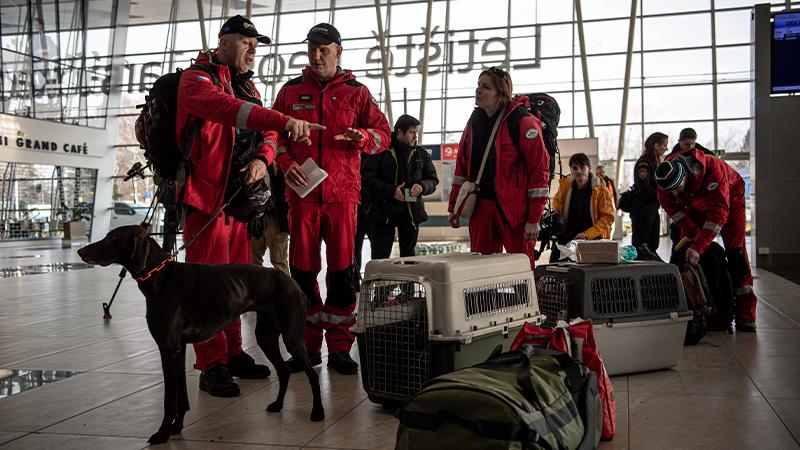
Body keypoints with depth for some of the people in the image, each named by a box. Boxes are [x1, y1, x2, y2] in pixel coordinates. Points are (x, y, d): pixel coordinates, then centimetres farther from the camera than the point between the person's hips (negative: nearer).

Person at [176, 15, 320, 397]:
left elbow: (265, 129, 17)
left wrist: (262, 158, -8)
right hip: (205, 194, -7)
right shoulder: (196, 79, -7)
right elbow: (227, 109, -28)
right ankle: (212, 366, 0)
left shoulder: (247, 85, 20)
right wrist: (284, 121, -42)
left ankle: (233, 353, 20)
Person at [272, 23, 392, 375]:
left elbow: (383, 132, 7)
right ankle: (308, 345, 14)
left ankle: (339, 347, 9)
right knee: (302, 270, 3)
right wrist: (286, 164, -5)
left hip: (342, 192, -1)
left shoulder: (356, 92, 10)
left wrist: (362, 137, -15)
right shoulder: (291, 92, 13)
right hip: (301, 191, 1)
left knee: (342, 271, -1)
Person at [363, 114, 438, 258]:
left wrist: (422, 186, -12)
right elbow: (368, 179, -9)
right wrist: (391, 191, -20)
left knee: (408, 256, 11)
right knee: (379, 258, -1)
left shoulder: (421, 154, 9)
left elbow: (433, 180, 11)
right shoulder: (381, 151, -4)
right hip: (384, 212, -4)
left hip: (411, 212, 4)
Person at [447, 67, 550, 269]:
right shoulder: (475, 120, 11)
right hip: (481, 205, 6)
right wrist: (453, 207, 16)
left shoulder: (522, 122, -10)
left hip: (513, 208, -6)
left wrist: (534, 219, -14)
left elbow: (539, 169, -12)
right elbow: (462, 165, 18)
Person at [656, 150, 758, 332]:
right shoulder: (665, 179, -29)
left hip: (729, 200, -4)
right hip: (696, 205, 4)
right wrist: (692, 235, -23)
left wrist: (698, 246, -47)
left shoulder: (714, 170, -43)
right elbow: (672, 208, -16)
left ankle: (745, 314, -9)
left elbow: (718, 213, -43)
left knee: (736, 252, -11)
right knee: (685, 250, -4)